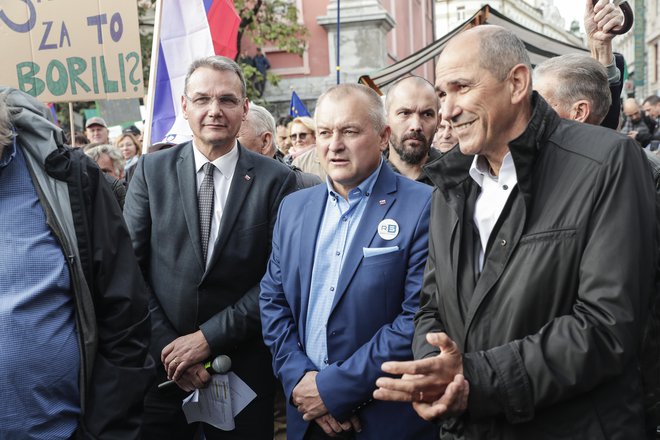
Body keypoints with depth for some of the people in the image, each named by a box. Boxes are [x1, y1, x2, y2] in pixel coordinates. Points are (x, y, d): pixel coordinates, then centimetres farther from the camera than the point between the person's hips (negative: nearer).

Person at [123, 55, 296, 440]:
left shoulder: (277, 180, -5)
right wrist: (166, 346, -10)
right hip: (161, 364, 1)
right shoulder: (152, 171, 0)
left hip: (244, 366, -1)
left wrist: (209, 337, -12)